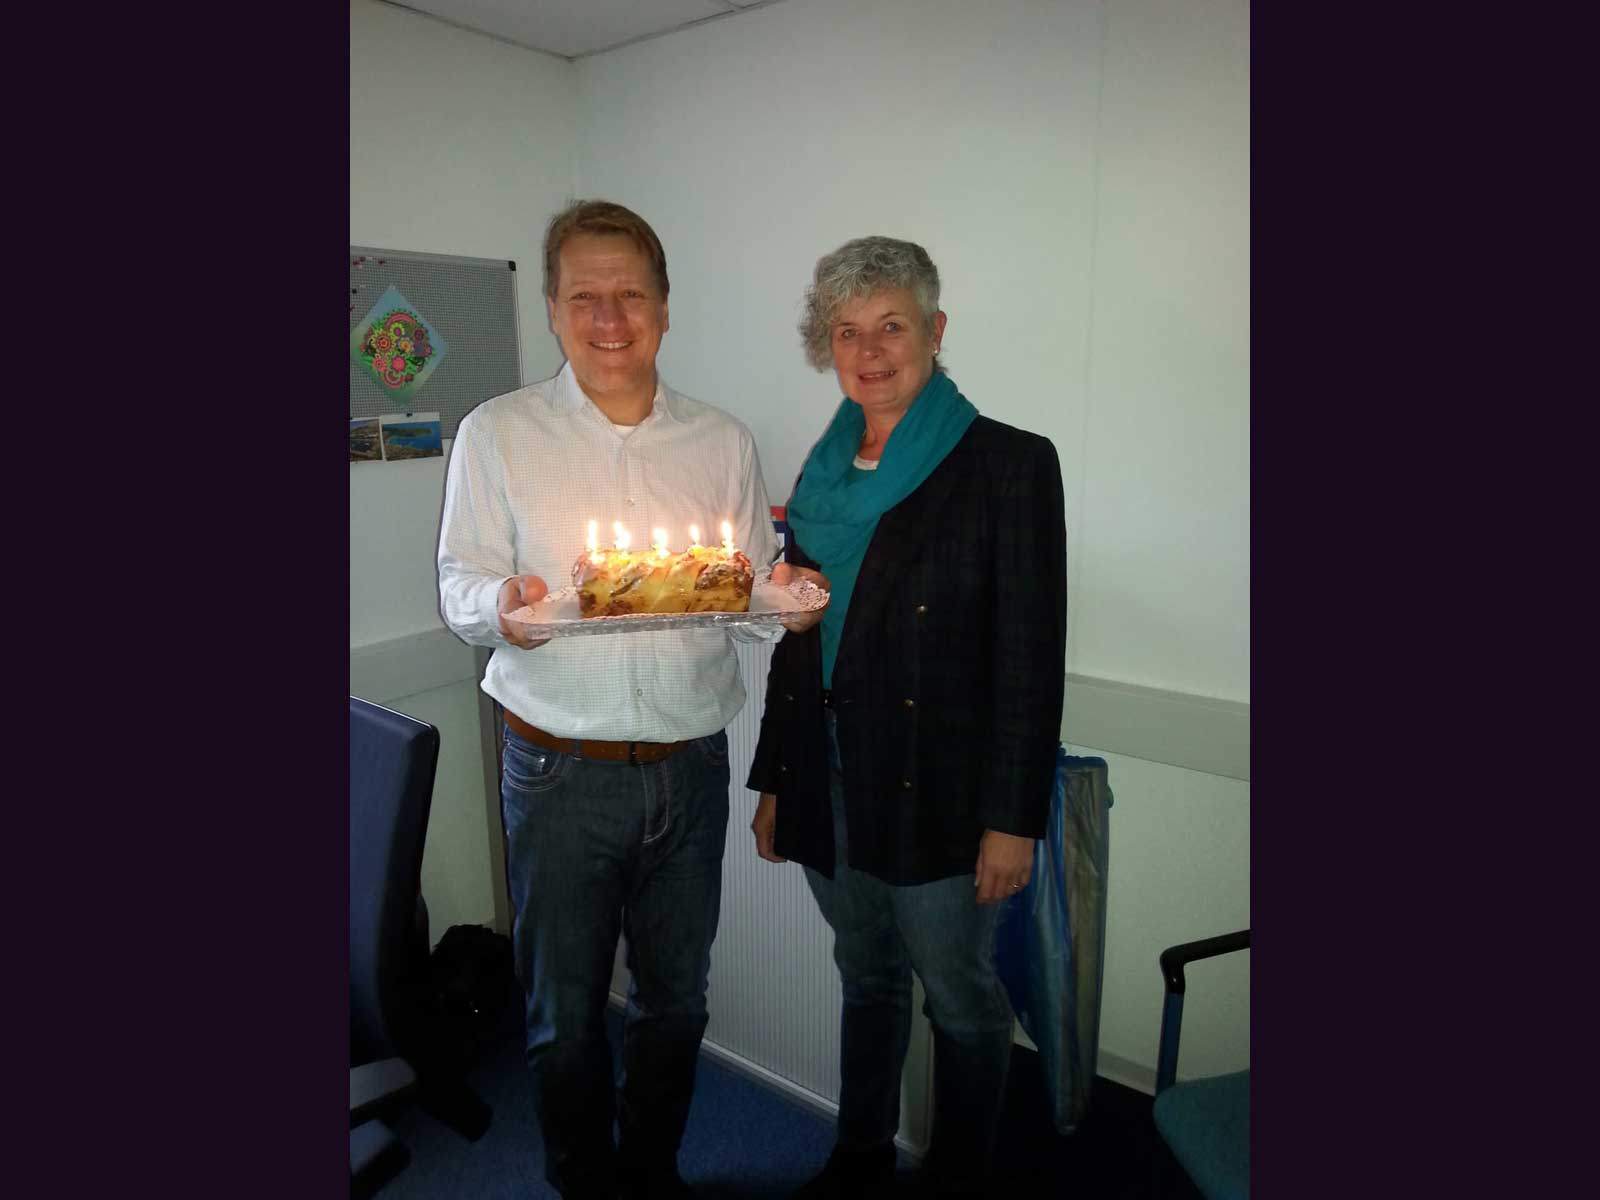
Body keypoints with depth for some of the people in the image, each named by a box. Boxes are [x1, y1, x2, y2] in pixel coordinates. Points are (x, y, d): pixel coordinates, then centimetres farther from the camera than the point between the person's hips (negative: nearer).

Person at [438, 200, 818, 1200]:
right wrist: (502, 607, -23)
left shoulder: (724, 443, 5)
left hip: (691, 768, 3)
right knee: (565, 1011, 13)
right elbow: (459, 586, -1)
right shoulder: (497, 433, 0)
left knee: (676, 998, 19)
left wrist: (783, 602, -15)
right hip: (561, 771, -2)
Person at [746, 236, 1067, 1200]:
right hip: (831, 793, 5)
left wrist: (1012, 819, -14)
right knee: (867, 978, 23)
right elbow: (795, 642, 11)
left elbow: (1031, 657, -12)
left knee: (963, 999, 14)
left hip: (937, 798, -5)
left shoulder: (1008, 463, -9)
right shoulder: (824, 471, 8)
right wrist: (775, 783, 11)